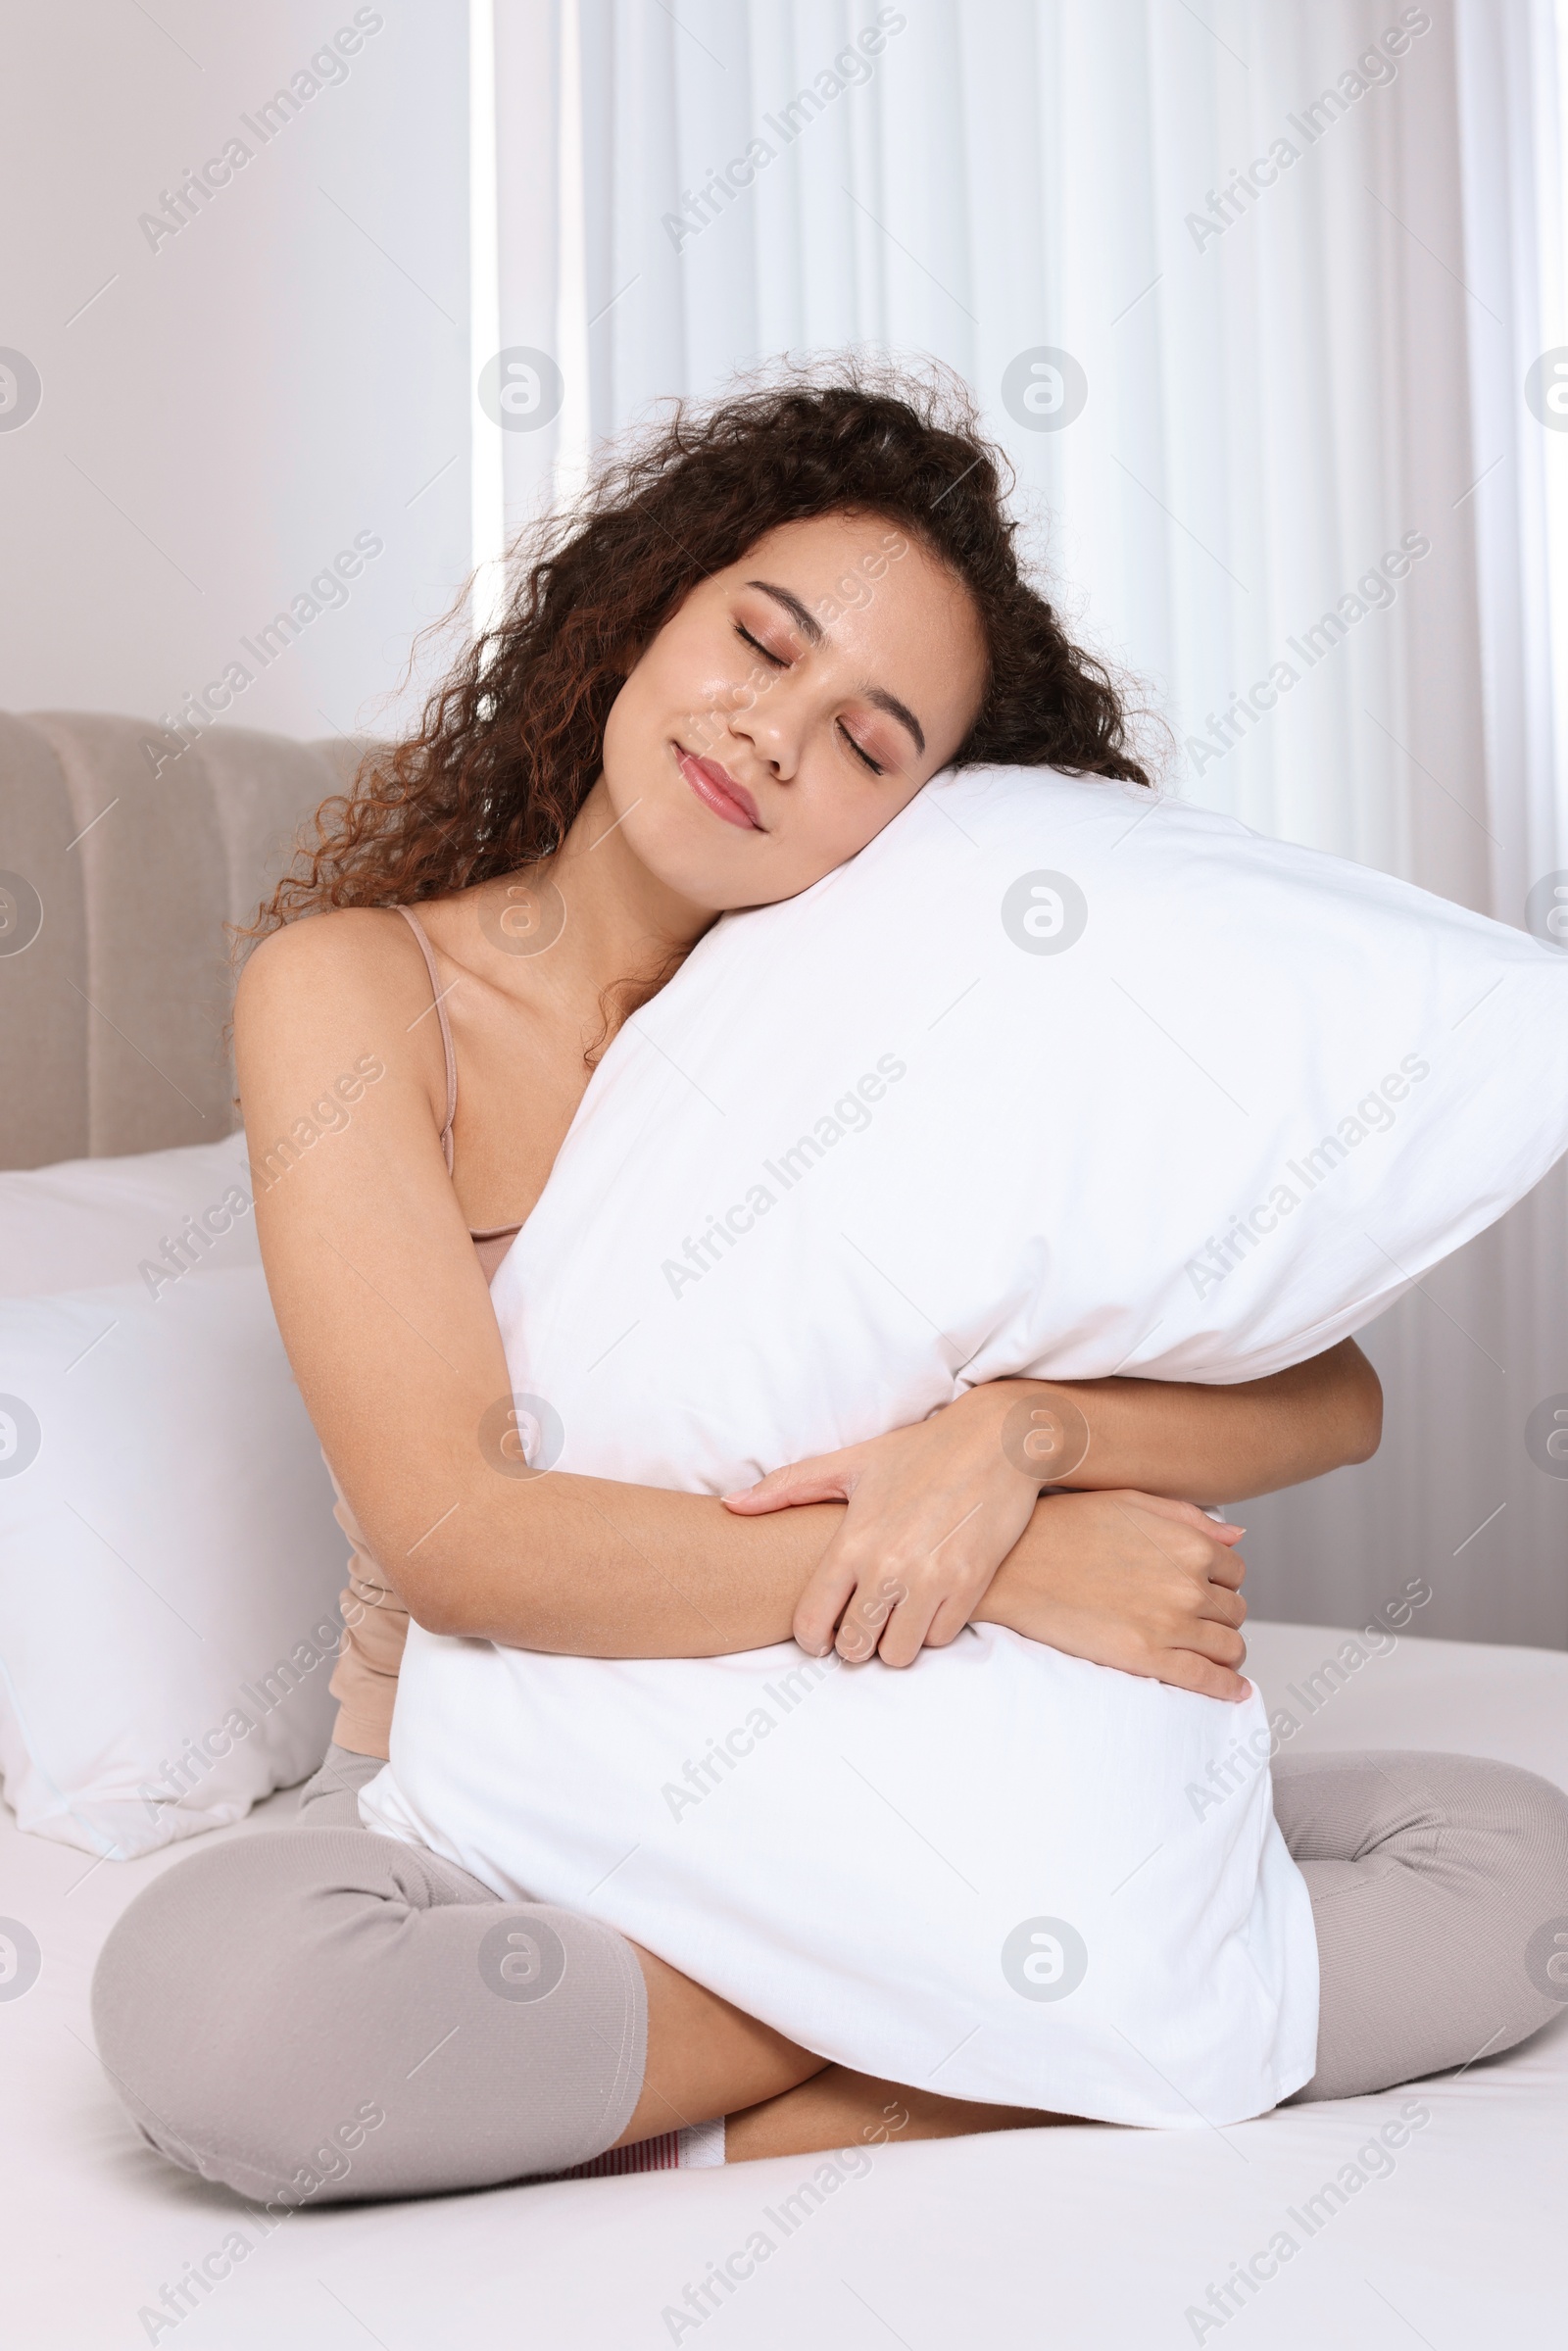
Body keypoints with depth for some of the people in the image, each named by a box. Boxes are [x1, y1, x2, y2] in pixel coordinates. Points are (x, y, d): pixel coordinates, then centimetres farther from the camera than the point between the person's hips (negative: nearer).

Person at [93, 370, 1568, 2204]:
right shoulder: (359, 986, -9)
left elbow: (1331, 1397, -4)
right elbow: (452, 1532, -19)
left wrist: (1018, 1434, -25)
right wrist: (1015, 1566, -21)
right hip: (490, 1822, -2)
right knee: (200, 1995, -36)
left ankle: (757, 2119, -17)